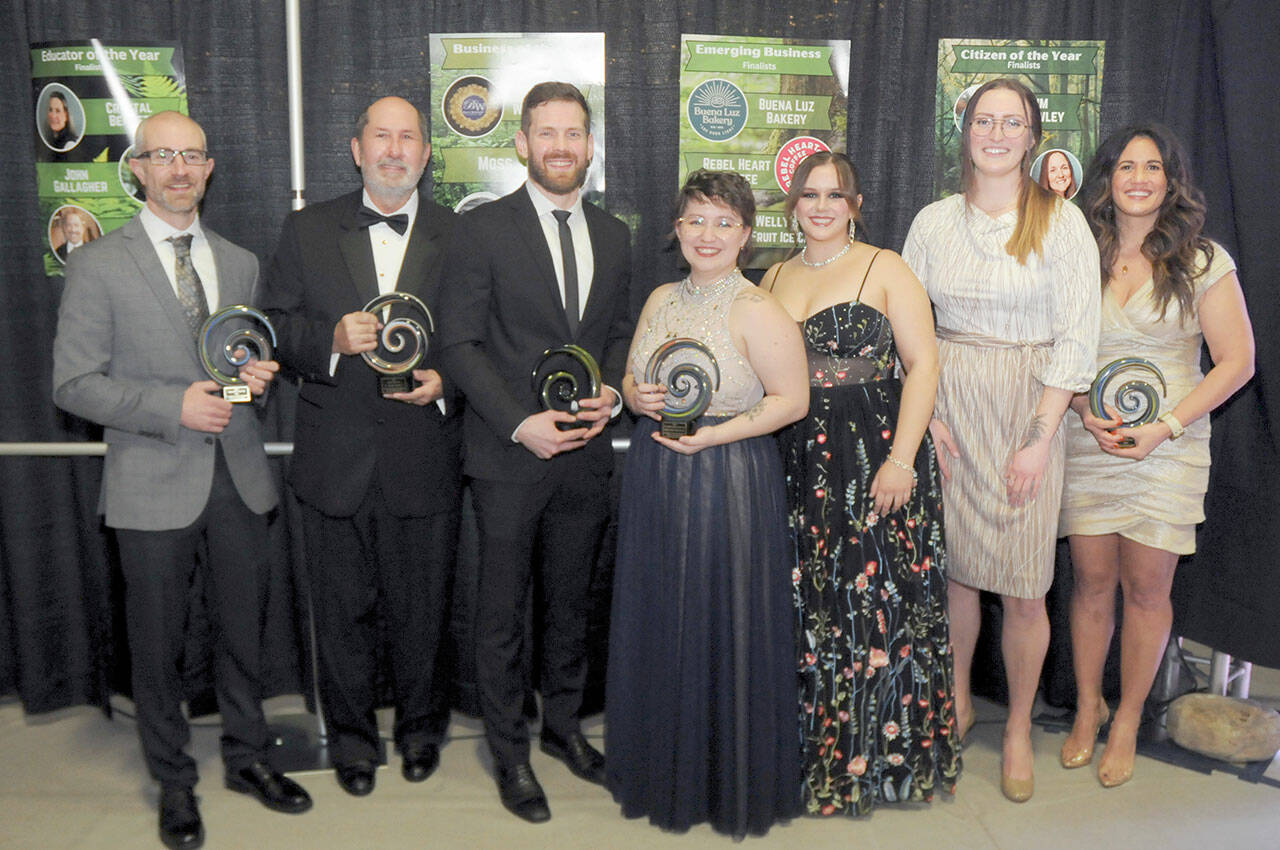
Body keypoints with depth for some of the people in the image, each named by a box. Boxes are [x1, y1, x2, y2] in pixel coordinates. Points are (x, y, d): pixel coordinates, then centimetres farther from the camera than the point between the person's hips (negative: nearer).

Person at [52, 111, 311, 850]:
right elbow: (74, 383, -7)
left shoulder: (241, 263, 10)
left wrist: (260, 374, -5)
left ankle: (248, 757, 33)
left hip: (238, 477, 4)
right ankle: (175, 783, 27)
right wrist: (174, 406, -19)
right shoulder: (98, 265, -4)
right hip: (155, 484, -4)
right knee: (159, 643, 8)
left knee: (245, 629, 13)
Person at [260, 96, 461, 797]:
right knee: (344, 610, 13)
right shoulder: (307, 231, 5)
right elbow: (274, 327, 2)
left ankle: (420, 725, 35)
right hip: (335, 462, 1)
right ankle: (351, 736, 33)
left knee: (420, 609, 12)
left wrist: (444, 384, -14)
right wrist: (333, 339, -16)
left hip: (424, 460, 0)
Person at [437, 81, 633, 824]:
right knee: (504, 610, 7)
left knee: (572, 602, 17)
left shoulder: (614, 236, 9)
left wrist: (612, 391, -5)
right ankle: (510, 752, 24)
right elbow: (461, 343, -9)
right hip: (510, 456, -4)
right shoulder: (483, 229, -6)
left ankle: (564, 725, 36)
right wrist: (522, 423, -17)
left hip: (586, 454, 4)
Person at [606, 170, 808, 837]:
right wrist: (639, 399, -5)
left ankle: (732, 782, 24)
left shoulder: (756, 312, -11)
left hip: (729, 480, -6)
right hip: (654, 480, 6)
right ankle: (663, 771, 32)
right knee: (659, 625, 13)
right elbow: (630, 379, 18)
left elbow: (791, 399, -12)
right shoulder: (661, 300, 10)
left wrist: (713, 434, -19)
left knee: (723, 629, 4)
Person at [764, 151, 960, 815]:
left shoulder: (884, 269, 0)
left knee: (875, 602, -2)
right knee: (807, 607, 8)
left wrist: (902, 459, -16)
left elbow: (923, 364, -6)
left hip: (875, 456, -4)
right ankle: (815, 753, 23)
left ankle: (878, 754, 14)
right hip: (797, 462, 5)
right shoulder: (774, 278, 14)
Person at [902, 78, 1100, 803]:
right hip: (947, 403, 3)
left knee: (1023, 586, 0)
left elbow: (1076, 338, -7)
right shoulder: (934, 222, 6)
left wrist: (1039, 438, -12)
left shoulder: (1062, 221, -4)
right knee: (953, 564, 10)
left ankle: (1019, 729, 20)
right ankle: (958, 701, 31)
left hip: (1028, 408, -3)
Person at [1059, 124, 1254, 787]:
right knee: (1092, 581, 8)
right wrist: (1083, 409, -9)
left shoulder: (1202, 261, -2)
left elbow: (1236, 361, -3)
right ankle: (1087, 707, 27)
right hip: (1087, 442, 2)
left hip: (1168, 448, -1)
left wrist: (1163, 428, -12)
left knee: (1146, 588, 4)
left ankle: (1128, 720, 22)